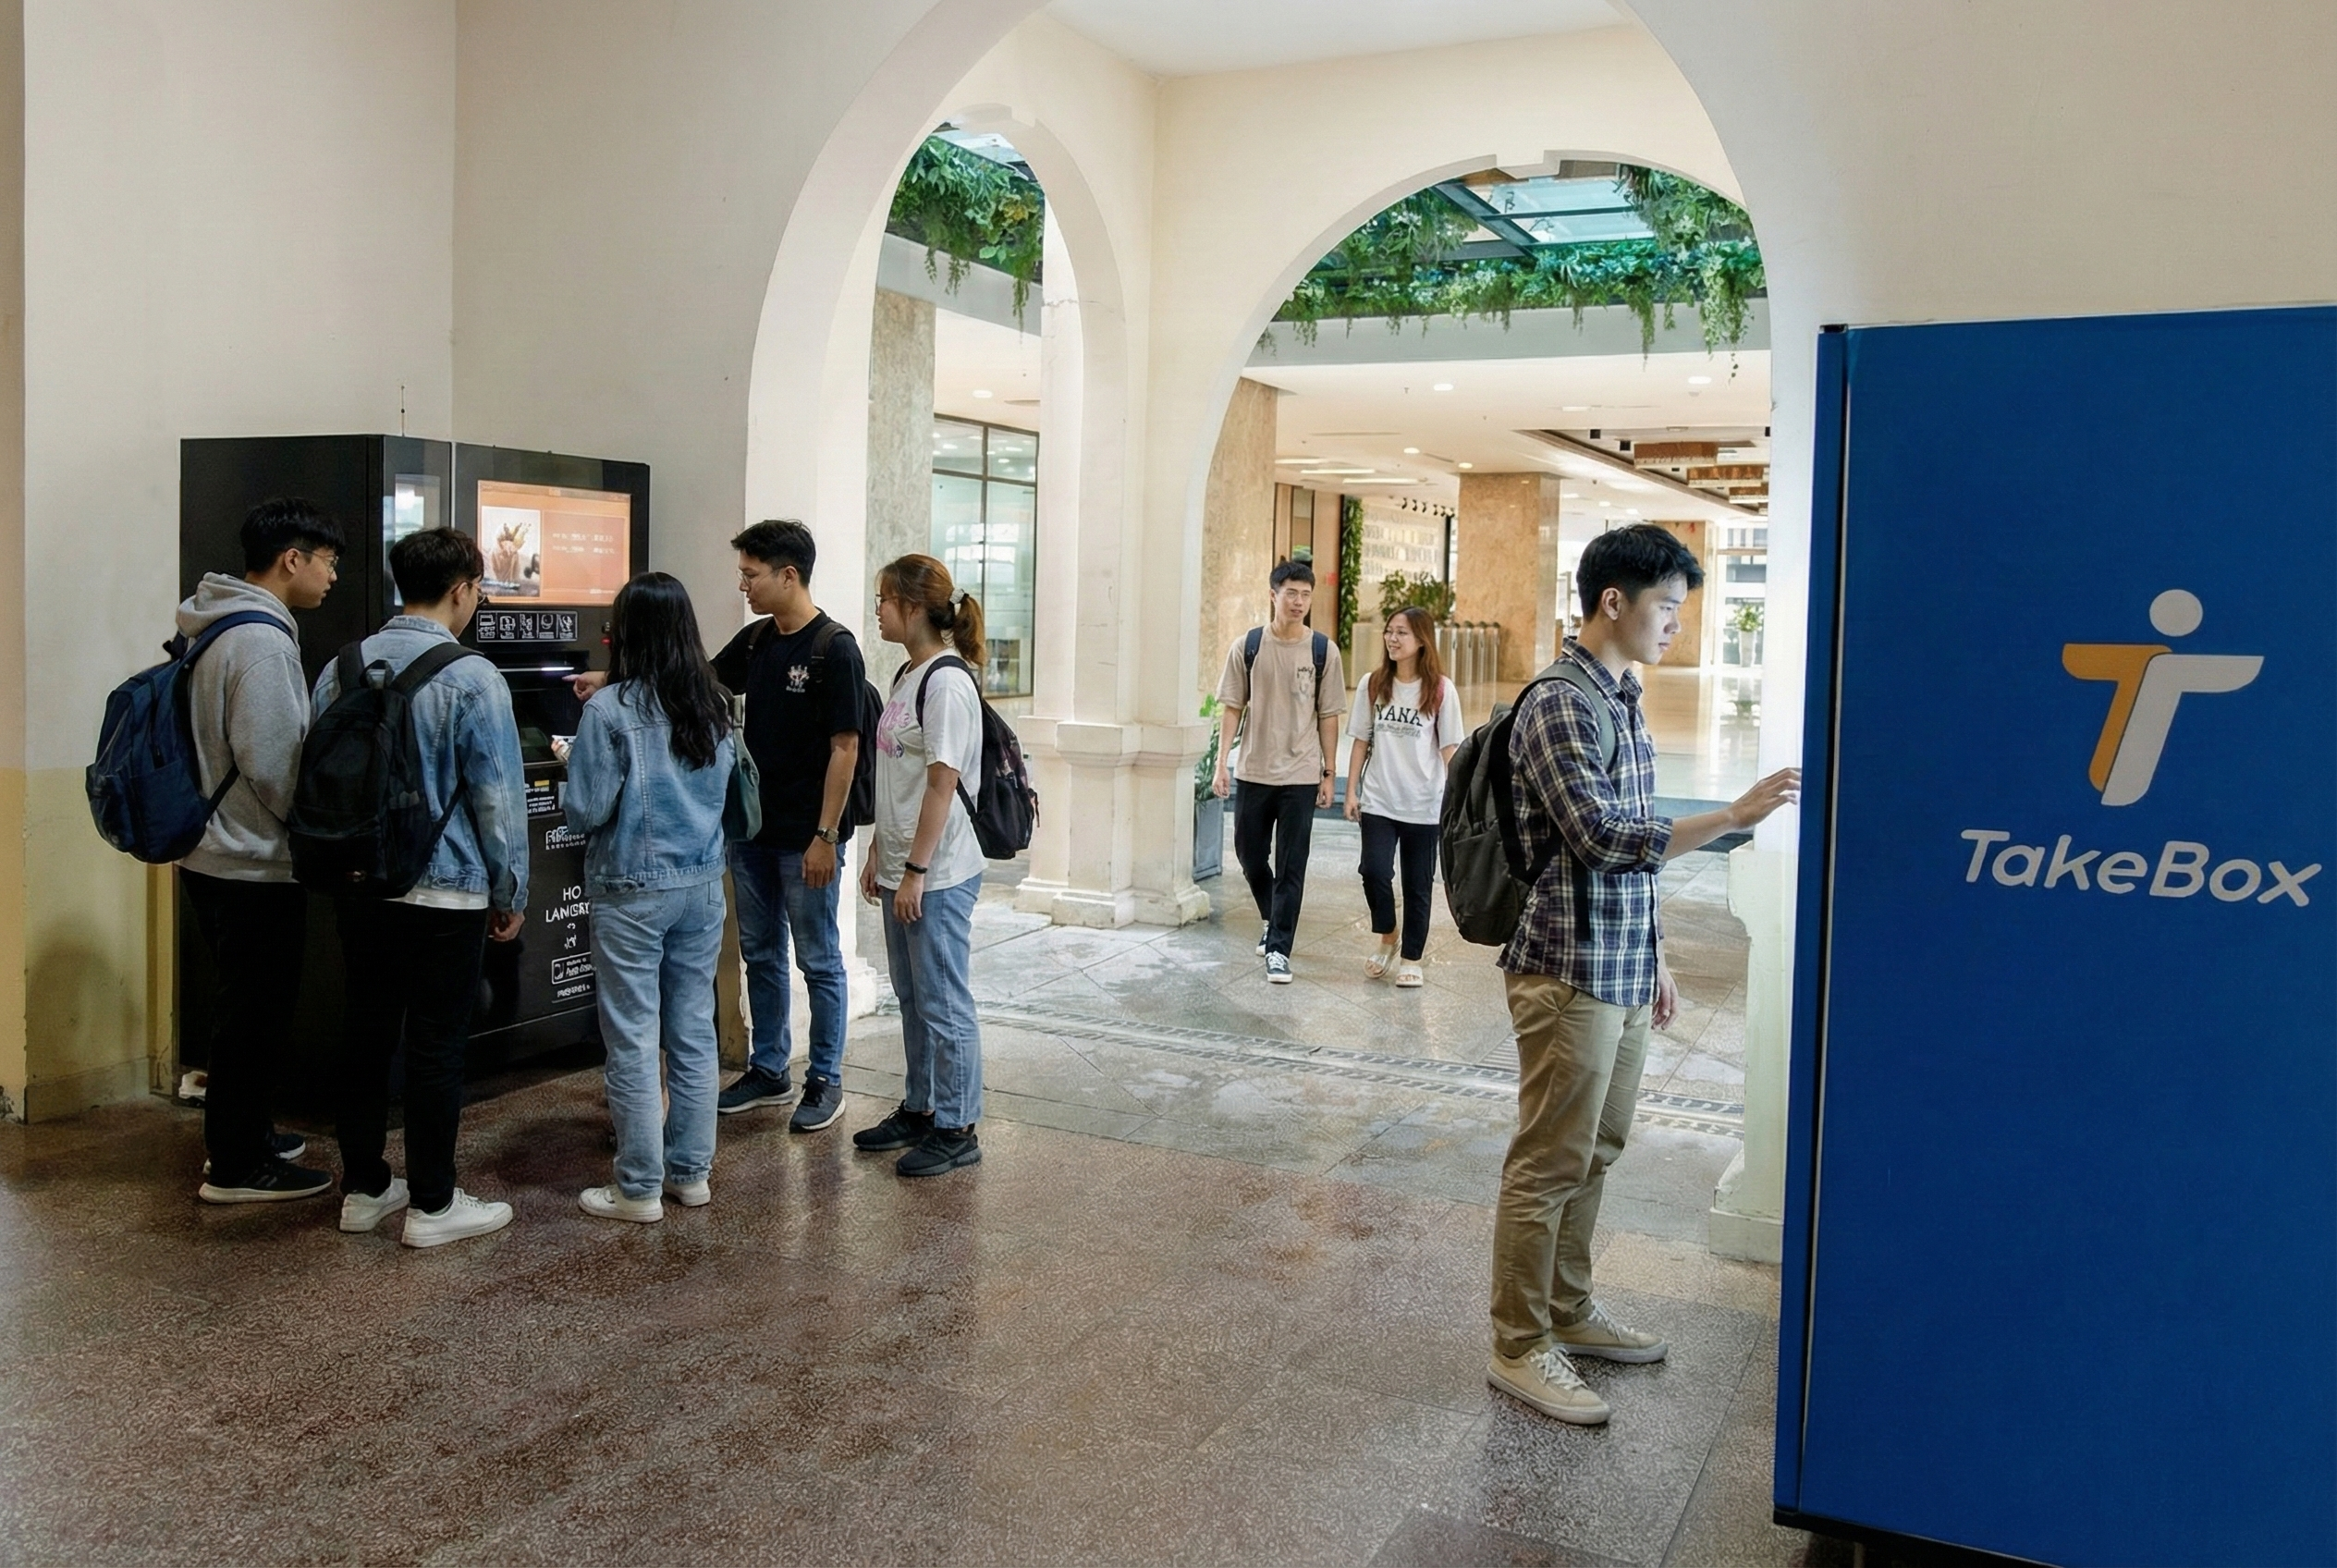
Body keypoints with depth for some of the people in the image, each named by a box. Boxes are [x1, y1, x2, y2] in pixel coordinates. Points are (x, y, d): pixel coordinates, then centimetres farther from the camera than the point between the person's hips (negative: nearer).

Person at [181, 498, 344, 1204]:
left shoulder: (218, 630, 10)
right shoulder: (262, 642, -20)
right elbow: (274, 765, -23)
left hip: (214, 854, 10)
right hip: (255, 864, -10)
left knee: (245, 1006, 20)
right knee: (256, 1013, 1)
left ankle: (242, 1132, 33)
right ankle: (237, 1166, 11)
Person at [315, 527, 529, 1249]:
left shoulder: (342, 668, 3)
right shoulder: (473, 680, -16)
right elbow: (500, 801, -13)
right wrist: (511, 894, -1)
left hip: (359, 887, 6)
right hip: (445, 893, -6)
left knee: (366, 1032, 15)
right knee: (436, 1046, 3)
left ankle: (363, 1187, 26)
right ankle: (432, 1204, 12)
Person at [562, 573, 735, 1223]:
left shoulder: (609, 710, -14)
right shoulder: (713, 707, 3)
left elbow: (586, 811, -12)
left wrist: (573, 762, 5)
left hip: (632, 892, -5)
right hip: (702, 885, 6)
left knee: (632, 1040, 3)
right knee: (694, 1032, 12)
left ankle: (639, 1188, 10)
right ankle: (691, 1171, 22)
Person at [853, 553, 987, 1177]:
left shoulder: (946, 682, -16)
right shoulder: (906, 676, 12)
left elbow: (942, 784, -20)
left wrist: (915, 870, -19)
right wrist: (878, 853, 16)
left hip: (937, 874, -9)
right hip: (902, 868, 9)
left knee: (943, 1003, 0)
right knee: (912, 998, 17)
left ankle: (957, 1130, 11)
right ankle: (920, 1110, 30)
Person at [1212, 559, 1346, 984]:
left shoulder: (1323, 650, -1)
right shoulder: (1247, 646, 0)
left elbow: (1328, 717, 2)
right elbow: (1231, 707, 3)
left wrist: (1328, 774, 1)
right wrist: (1221, 762, -5)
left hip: (1300, 776, -2)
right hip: (1253, 772, 2)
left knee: (1290, 867, -2)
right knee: (1250, 856, 13)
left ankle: (1278, 949, 3)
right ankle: (1273, 921, 38)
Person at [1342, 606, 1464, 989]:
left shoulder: (1440, 689, -4)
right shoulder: (1373, 684, 3)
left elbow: (1450, 749, -3)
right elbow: (1360, 741, 7)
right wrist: (1351, 791, 4)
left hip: (1424, 805, -2)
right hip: (1378, 801, 2)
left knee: (1418, 884, 6)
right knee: (1375, 871, -11)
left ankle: (1411, 958, 21)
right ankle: (1386, 940, 16)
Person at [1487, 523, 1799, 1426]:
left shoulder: (1622, 701, 14)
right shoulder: (1558, 705, -16)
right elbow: (1600, 838, -24)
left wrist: (1653, 963, 19)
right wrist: (1730, 818, -25)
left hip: (1622, 972, 9)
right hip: (1568, 972, -9)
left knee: (1596, 1152, 18)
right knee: (1549, 1164, -1)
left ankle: (1569, 1311, 32)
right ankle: (1519, 1349, 11)